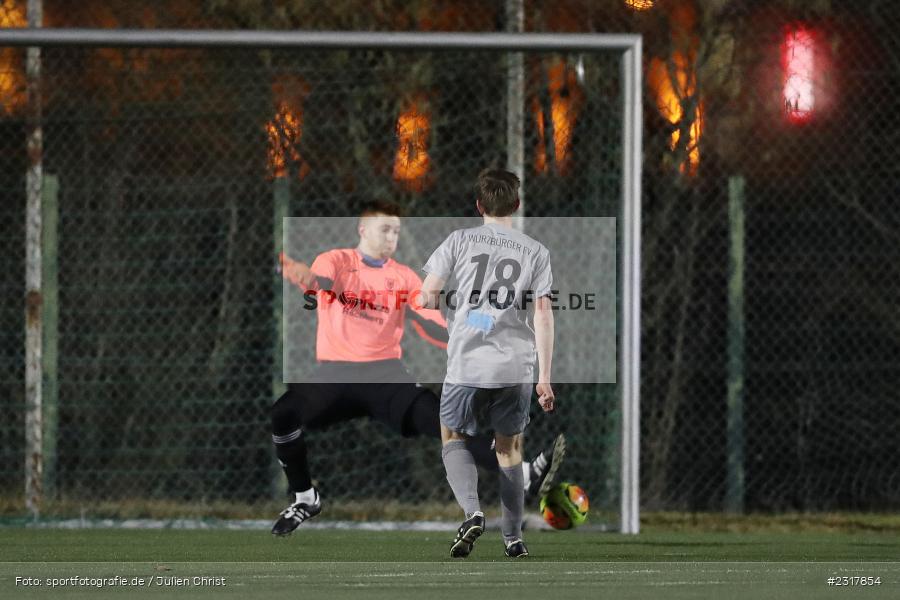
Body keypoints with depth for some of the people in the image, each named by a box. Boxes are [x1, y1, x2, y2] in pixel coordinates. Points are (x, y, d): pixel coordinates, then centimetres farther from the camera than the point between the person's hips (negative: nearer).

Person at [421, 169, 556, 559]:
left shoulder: (460, 240, 2)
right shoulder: (535, 252, 5)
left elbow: (427, 297, -2)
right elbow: (542, 313, -1)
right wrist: (544, 377, 0)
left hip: (467, 364, -2)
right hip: (516, 366, 2)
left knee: (453, 439, 14)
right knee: (509, 447, 16)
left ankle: (472, 511, -10)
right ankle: (512, 537, 17)